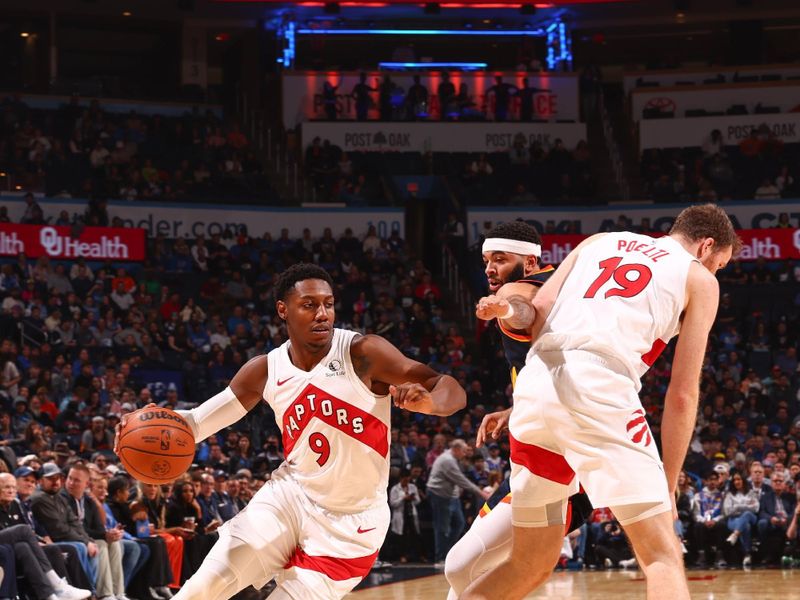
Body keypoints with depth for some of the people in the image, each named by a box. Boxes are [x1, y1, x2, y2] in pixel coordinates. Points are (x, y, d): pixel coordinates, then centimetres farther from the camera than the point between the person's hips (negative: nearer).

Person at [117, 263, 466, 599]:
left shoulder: (363, 354, -17)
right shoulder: (266, 370, -4)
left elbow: (453, 392, -22)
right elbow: (200, 421, 5)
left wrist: (428, 402, -47)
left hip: (349, 523, -3)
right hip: (290, 497, 3)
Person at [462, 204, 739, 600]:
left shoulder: (598, 241, 30)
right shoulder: (700, 280, 17)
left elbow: (536, 315, 11)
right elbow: (682, 395, 12)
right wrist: (668, 486, 15)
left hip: (535, 386, 5)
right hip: (602, 388, -5)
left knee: (529, 567, 17)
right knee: (663, 556, -4)